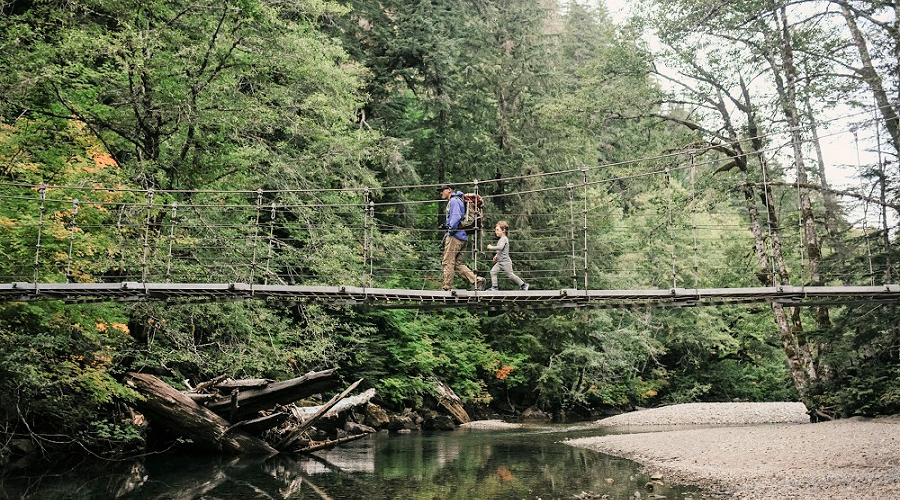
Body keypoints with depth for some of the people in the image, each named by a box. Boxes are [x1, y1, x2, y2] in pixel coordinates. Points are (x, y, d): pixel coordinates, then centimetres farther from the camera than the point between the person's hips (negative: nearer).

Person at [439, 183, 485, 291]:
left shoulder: (454, 200, -6)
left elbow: (456, 217, -19)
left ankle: (446, 288, -7)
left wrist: (450, 229, -18)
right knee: (457, 263, 9)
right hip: (462, 237, 10)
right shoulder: (458, 200, 25)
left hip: (454, 236, -10)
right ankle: (477, 279, 0)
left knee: (447, 262, -7)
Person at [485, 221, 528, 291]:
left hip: (505, 261, -9)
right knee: (493, 271, 0)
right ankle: (494, 287, 2)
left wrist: (492, 247, -26)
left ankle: (523, 285, 10)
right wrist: (496, 255, 20)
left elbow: (500, 247, -34)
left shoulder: (504, 239, -16)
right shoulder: (502, 239, 15)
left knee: (511, 275, -2)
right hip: (500, 262, 9)